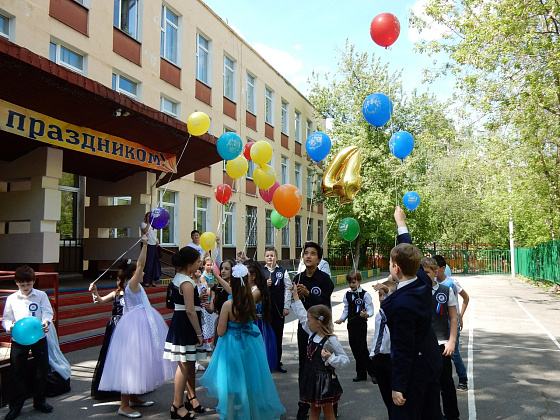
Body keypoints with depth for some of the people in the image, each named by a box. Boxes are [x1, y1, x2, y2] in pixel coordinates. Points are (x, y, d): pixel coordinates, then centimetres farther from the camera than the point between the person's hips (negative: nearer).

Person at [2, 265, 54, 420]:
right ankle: (16, 406, 20)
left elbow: (47, 312, -7)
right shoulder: (11, 299, 2)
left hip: (39, 337, 0)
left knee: (41, 371, 10)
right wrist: (10, 326, -18)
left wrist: (46, 322, -28)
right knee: (17, 373, 6)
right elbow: (6, 318, 4)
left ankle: (39, 401, 28)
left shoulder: (41, 295, 0)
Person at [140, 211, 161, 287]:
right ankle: (145, 281, -1)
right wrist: (149, 223, -18)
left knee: (154, 263, 6)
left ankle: (152, 280, 13)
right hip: (147, 245, -7)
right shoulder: (143, 224, 0)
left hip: (154, 246, 7)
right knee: (147, 263, -7)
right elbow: (145, 231, -19)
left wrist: (157, 241, 5)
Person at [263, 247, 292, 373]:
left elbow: (288, 289, 0)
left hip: (279, 309, 0)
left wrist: (286, 307, -5)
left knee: (278, 336, 8)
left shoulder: (283, 271, 3)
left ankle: (278, 362, 19)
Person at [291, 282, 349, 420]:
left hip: (324, 379, -6)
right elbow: (301, 315, 8)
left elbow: (345, 360, -16)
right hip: (311, 377, 7)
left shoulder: (331, 340, -21)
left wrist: (330, 358, -31)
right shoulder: (312, 334, -1)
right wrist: (295, 295, 11)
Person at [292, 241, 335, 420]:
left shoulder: (324, 278, -12)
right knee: (304, 366, 11)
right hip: (304, 326, 4)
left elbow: (326, 304, -18)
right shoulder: (298, 278, 1)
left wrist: (308, 294, -27)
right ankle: (304, 405, 24)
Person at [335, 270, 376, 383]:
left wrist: (366, 314, -32)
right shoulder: (347, 295, 8)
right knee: (354, 348, 10)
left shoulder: (365, 295, -9)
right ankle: (361, 373, 22)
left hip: (361, 324, -6)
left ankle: (372, 372, 10)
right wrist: (342, 319, 0)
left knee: (362, 348, -7)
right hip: (351, 324, 6)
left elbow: (370, 309, -12)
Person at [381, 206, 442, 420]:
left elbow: (403, 349, -25)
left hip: (414, 369, -8)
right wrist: (401, 222, 21)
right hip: (431, 361, 9)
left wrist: (398, 387, -16)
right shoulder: (423, 280, -8)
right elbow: (410, 253, 10)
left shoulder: (401, 304, -30)